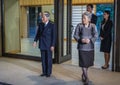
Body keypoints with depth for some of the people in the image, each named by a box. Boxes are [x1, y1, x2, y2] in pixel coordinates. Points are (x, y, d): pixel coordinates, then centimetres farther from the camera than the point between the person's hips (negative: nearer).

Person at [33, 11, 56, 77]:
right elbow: (38, 34, 10)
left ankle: (48, 72, 16)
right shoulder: (40, 25, 7)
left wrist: (52, 45, -13)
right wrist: (35, 41, -4)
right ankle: (44, 72, 21)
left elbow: (53, 36, -9)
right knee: (43, 59, 10)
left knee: (49, 59, 5)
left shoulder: (52, 25, -8)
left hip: (49, 45, -5)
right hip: (42, 45, 5)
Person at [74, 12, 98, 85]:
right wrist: (81, 40, -18)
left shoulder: (93, 26, 1)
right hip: (82, 47, -2)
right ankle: (86, 78, 2)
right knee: (83, 62, -6)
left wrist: (90, 40, -23)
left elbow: (95, 36, -5)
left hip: (90, 47, 2)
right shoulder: (79, 25, -2)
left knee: (88, 62, 13)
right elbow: (75, 35, -2)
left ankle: (83, 74, 36)